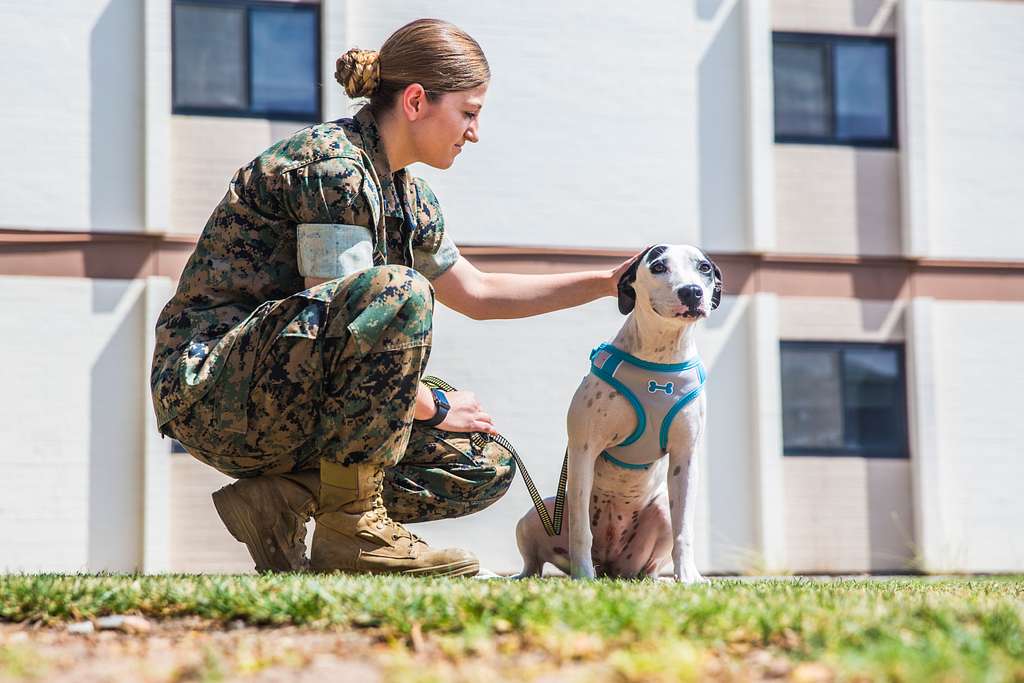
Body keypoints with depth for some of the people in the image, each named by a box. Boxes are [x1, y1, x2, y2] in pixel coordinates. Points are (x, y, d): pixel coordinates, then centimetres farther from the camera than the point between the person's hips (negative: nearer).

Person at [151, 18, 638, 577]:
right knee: (399, 291, -32)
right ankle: (352, 528, -22)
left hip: (286, 410, 9)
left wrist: (611, 282, 22)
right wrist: (432, 405, -11)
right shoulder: (331, 164, -17)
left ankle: (283, 499, -2)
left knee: (488, 466, 1)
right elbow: (339, 320, -22)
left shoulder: (407, 197, 13)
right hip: (211, 387, -9)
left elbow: (479, 293, 25)